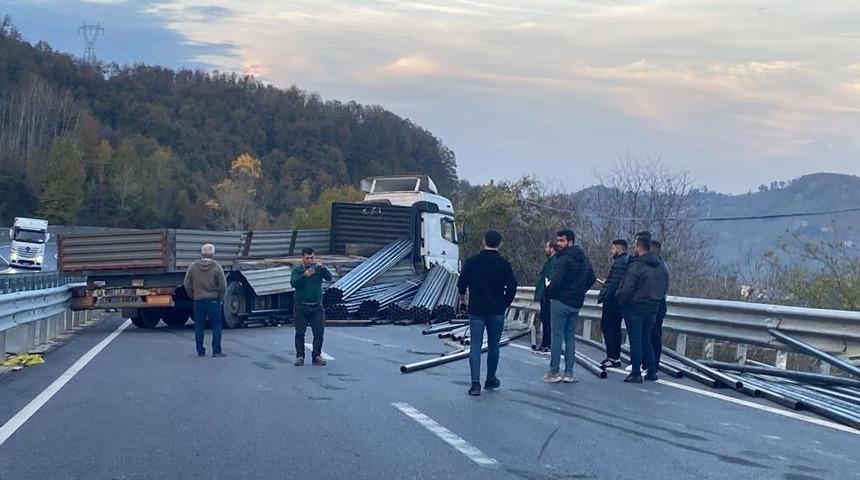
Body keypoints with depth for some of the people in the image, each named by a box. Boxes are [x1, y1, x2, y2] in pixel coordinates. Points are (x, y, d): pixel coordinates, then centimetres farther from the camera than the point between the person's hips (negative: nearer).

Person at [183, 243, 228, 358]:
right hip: (213, 300, -2)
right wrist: (220, 298, 8)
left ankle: (200, 351, 11)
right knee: (216, 326, 3)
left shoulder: (193, 266, 0)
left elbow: (187, 284, 4)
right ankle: (216, 351, 0)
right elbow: (223, 286, -8)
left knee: (199, 327, 9)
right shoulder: (217, 267, -8)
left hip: (198, 300, 3)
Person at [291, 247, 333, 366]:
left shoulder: (318, 269, 5)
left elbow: (329, 277, -9)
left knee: (319, 332, 0)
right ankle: (300, 356, 9)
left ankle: (316, 356, 9)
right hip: (301, 307, -1)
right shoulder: (297, 270, 1)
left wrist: (322, 267, -24)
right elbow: (293, 283, -14)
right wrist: (304, 275, -29)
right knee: (300, 333, 2)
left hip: (316, 307, 2)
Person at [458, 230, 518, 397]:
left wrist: (462, 299, 20)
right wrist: (504, 304, 10)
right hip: (497, 311, 0)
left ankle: (475, 383, -12)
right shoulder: (504, 264, -4)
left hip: (476, 310, 0)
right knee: (493, 346, 13)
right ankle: (491, 380, 23)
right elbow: (512, 287, -5)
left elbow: (461, 284, 0)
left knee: (475, 345, 0)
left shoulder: (471, 262, -2)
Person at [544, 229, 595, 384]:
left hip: (561, 301, -8)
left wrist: (549, 292, -5)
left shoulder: (565, 258, -16)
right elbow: (591, 278, 18)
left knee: (557, 336, -2)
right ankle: (569, 373, 11)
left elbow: (557, 281, -22)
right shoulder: (584, 258, 11)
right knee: (570, 337, 11)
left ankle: (553, 372, 0)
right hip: (576, 304, 8)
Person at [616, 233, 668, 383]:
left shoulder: (636, 265, -17)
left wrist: (621, 301, -6)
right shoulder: (658, 266, 8)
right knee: (646, 340, 18)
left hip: (635, 307, -7)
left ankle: (636, 373, 3)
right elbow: (664, 287, 14)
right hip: (653, 308, 7)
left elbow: (627, 289, -21)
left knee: (635, 341, 0)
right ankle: (652, 371, 18)